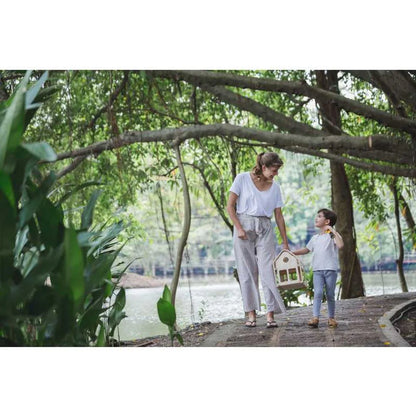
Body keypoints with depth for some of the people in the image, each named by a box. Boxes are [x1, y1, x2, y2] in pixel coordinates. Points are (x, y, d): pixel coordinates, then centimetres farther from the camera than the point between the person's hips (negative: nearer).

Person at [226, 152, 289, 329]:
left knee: (267, 271, -7)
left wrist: (285, 243, 8)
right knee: (247, 272, 0)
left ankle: (271, 315, -7)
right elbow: (230, 206, -2)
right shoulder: (242, 179, -2)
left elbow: (279, 216, 9)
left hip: (265, 229, 2)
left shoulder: (275, 187, 7)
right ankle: (251, 313, 5)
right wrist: (239, 228, -11)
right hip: (244, 226, -2)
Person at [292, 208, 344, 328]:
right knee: (318, 293, -11)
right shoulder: (315, 238, 19)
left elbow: (340, 245, -19)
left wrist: (333, 231, -15)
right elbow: (306, 249, 30)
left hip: (330, 269, -4)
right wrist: (292, 252, 21)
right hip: (317, 270, 4)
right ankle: (315, 317, -17)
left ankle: (331, 317, 16)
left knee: (330, 295, 4)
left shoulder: (332, 235, 0)